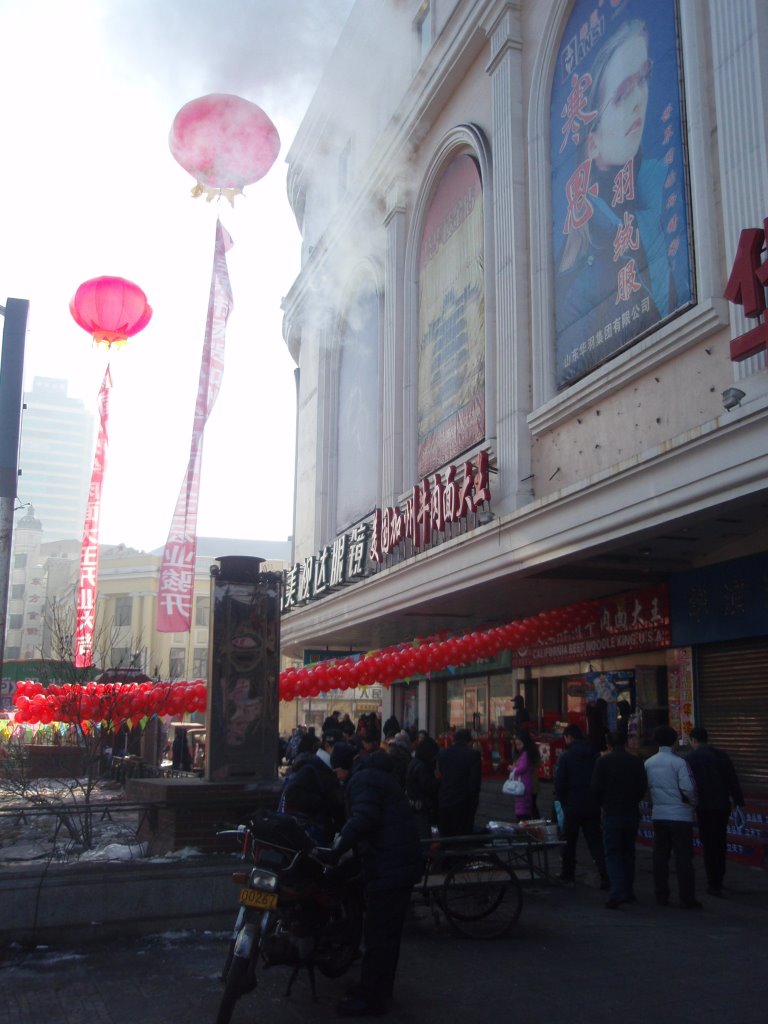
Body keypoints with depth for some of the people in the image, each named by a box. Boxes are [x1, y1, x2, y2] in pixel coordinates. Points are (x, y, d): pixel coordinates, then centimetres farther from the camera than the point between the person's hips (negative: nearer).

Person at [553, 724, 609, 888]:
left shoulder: (565, 756, -11)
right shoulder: (594, 755, 3)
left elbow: (559, 783, -12)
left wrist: (562, 800, 3)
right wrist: (596, 799, 14)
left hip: (573, 806, -4)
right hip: (592, 806, 4)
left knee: (569, 842, 13)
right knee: (595, 842, 6)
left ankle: (567, 874, 22)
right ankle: (606, 875, -6)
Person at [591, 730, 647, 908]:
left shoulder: (603, 761, -7)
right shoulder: (636, 762, 0)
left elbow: (596, 788, -8)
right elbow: (642, 788, 1)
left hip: (611, 813, -3)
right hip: (632, 813, 3)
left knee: (612, 853, 1)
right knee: (628, 852, 15)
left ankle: (617, 892, -14)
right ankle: (629, 892, 19)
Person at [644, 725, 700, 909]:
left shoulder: (649, 763, 3)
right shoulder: (679, 762, -14)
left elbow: (647, 787, 7)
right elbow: (688, 788, -16)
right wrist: (692, 802, 3)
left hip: (658, 815, 5)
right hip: (680, 815, -5)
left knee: (660, 856, 11)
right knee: (683, 857, 1)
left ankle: (661, 896, 16)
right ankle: (687, 898, 3)